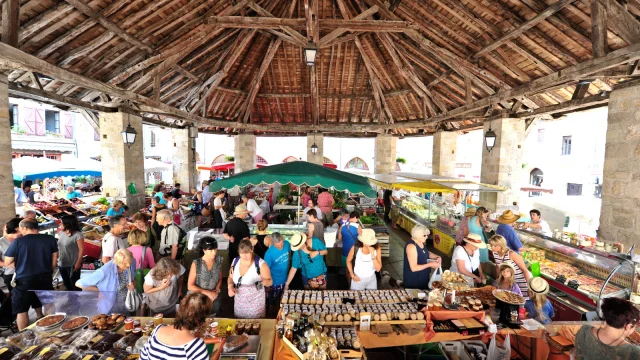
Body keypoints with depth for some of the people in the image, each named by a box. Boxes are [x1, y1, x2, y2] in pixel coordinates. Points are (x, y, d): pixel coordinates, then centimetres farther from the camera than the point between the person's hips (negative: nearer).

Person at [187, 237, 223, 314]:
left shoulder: (219, 260, -10)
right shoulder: (196, 263, -20)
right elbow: (190, 286, -14)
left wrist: (216, 290, -11)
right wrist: (207, 292, -19)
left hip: (214, 299, 3)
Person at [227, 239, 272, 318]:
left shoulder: (260, 264, -19)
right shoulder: (235, 261, -6)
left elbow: (270, 282, -14)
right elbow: (230, 277, 10)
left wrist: (264, 281, -35)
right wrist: (230, 287, -9)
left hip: (255, 301, -4)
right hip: (239, 301, 4)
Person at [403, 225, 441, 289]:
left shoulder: (421, 242, -1)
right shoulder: (411, 246, -27)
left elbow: (426, 253, 18)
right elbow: (413, 268, -28)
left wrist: (437, 257, -1)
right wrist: (430, 265, -24)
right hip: (413, 280, -9)